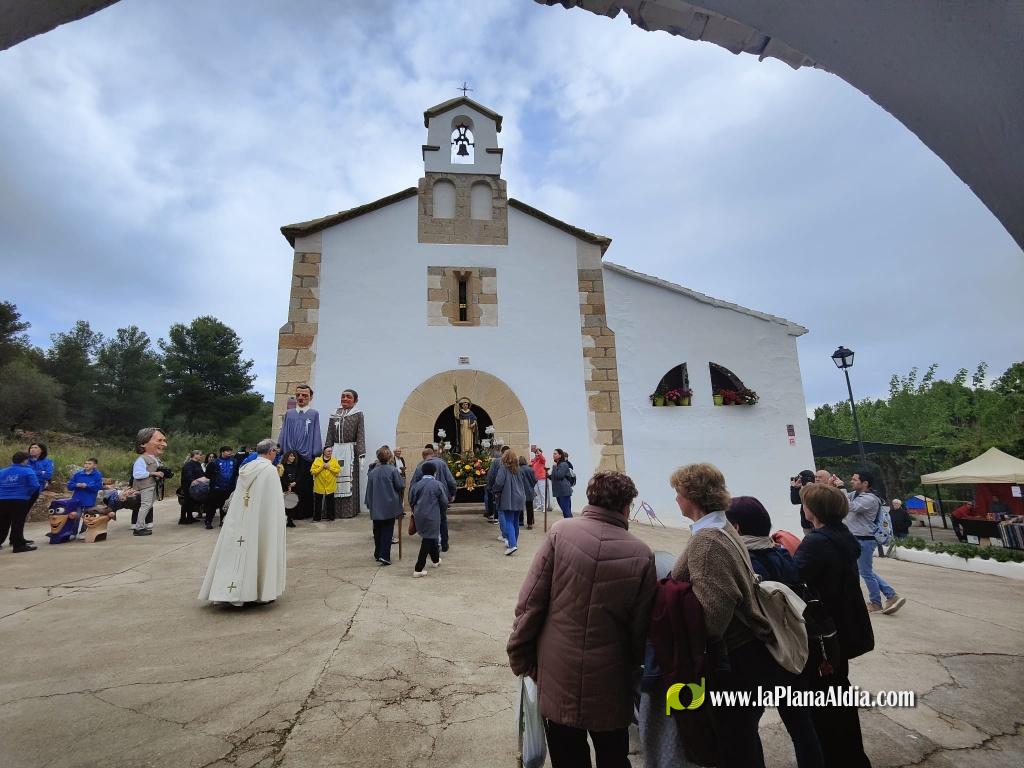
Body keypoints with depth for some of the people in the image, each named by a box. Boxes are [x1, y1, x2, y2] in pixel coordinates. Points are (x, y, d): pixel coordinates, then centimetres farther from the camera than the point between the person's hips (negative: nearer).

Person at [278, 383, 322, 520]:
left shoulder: (314, 414, 3)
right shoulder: (289, 413, 12)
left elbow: (316, 434, 1)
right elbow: (284, 434, 13)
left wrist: (316, 454, -4)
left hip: (307, 456, -2)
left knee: (306, 486, -1)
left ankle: (306, 513, 9)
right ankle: (291, 513, 14)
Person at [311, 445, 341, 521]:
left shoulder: (334, 460, 2)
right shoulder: (317, 460, -2)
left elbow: (338, 470, -8)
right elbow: (312, 471, -9)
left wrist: (329, 467, -17)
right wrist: (322, 467, -18)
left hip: (330, 486, 1)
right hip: (319, 486, -1)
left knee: (330, 503, 8)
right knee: (318, 503, 6)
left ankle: (330, 517, 19)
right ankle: (316, 518, 18)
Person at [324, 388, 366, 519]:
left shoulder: (358, 414, 2)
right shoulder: (334, 415, 13)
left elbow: (361, 435, -3)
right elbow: (329, 436, 15)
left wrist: (361, 453, -10)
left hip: (350, 451, -3)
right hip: (336, 450, 3)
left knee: (349, 479, -3)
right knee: (335, 478, 2)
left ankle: (349, 510, 4)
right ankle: (335, 509, 11)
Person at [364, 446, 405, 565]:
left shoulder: (373, 471, 1)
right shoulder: (393, 470, -12)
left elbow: (369, 490, 6)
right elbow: (400, 486, -8)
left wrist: (369, 504, 15)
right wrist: (402, 478, 12)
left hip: (376, 507, 4)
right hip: (390, 506, -4)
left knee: (377, 531, 16)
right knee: (387, 531, 2)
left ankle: (377, 554, 24)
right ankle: (384, 555, -6)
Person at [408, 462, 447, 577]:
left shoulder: (416, 485, 0)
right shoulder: (438, 485, -9)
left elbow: (411, 501, 6)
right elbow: (444, 502, -5)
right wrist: (441, 510, 16)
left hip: (419, 516, 5)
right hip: (432, 516, -5)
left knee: (429, 537, 22)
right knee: (428, 540, 1)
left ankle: (436, 560, 40)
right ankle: (418, 569, -2)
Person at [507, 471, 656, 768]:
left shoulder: (560, 533, -14)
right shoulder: (642, 554, -12)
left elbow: (529, 604, -12)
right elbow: (641, 628, -5)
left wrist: (520, 657, 0)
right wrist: (632, 672, 12)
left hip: (559, 678, 0)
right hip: (611, 685, 0)